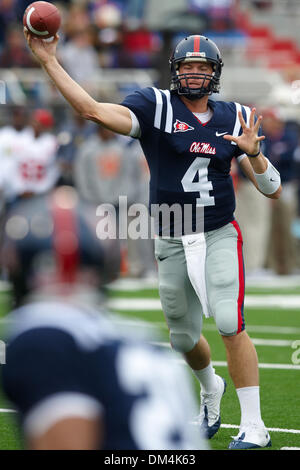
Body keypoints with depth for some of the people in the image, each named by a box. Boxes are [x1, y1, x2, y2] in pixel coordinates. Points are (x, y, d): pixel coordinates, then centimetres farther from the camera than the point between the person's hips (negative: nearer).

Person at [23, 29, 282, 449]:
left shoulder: (234, 119, 3)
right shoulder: (157, 107, -3)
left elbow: (272, 190, 3)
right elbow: (92, 110, -17)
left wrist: (253, 153, -16)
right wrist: (48, 60, -21)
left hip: (219, 237, -1)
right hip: (171, 244, 1)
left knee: (230, 324, -19)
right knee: (184, 338, 15)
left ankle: (253, 427, -13)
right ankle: (211, 390, 49)